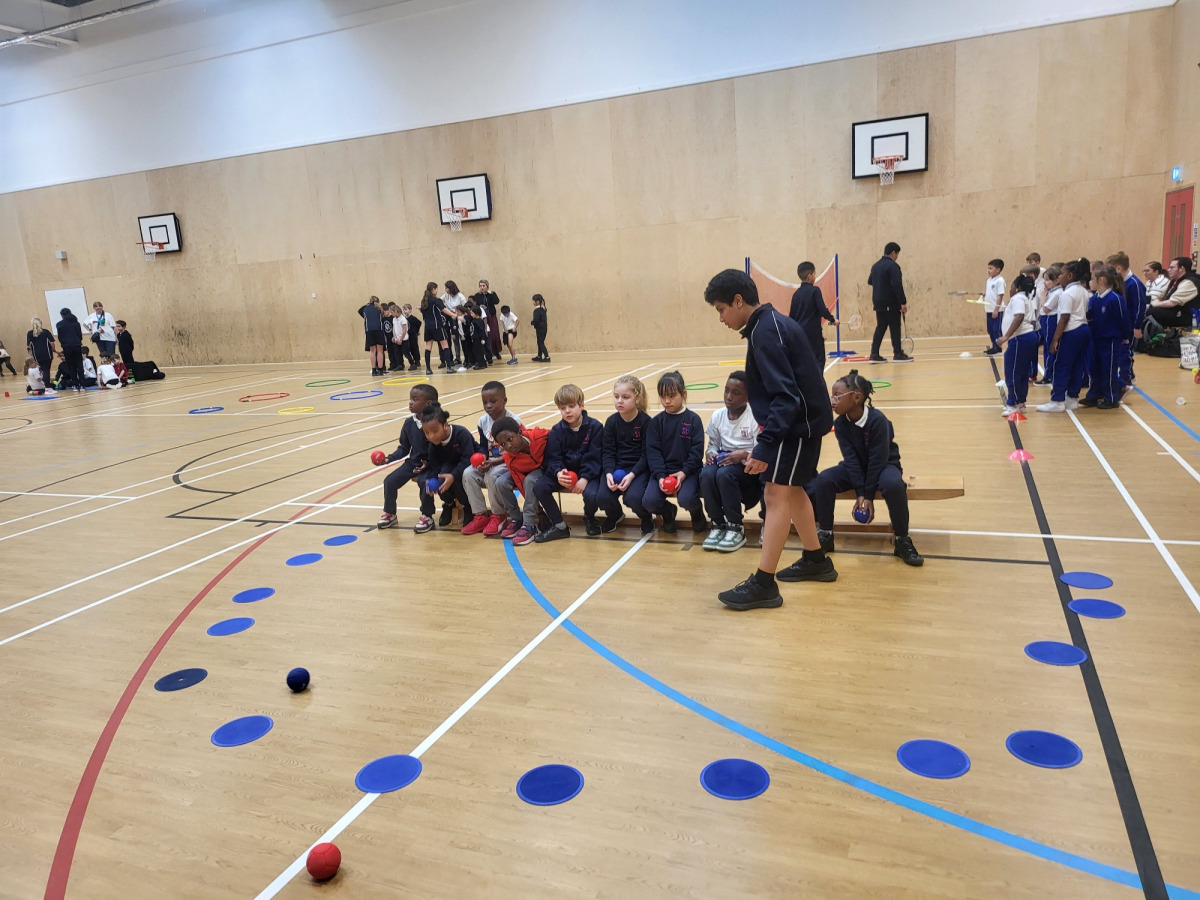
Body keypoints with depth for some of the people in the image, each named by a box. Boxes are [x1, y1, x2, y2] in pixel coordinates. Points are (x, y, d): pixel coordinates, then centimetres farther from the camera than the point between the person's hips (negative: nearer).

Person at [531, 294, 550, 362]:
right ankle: (539, 356, 26)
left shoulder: (537, 310, -18)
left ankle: (547, 357, -9)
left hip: (540, 329, -9)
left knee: (541, 343, -4)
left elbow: (536, 320, -23)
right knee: (540, 342, 17)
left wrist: (531, 322, -3)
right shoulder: (543, 309, 9)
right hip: (544, 328, 9)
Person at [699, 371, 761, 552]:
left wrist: (745, 454, -30)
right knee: (706, 473, -29)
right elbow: (713, 443, 11)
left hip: (749, 466, -4)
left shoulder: (756, 416, -12)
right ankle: (718, 524, -12)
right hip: (724, 460, 5)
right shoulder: (717, 416, 3)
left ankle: (736, 528, -18)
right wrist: (711, 453, -12)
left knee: (724, 474, -35)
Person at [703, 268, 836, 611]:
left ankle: (763, 585, -5)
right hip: (803, 420, 10)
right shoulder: (770, 323, 10)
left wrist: (764, 446, -31)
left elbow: (785, 396, -27)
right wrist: (768, 437, 17)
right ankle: (816, 561, 33)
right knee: (792, 491, 19)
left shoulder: (766, 332, -21)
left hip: (797, 425, -10)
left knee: (777, 496, -9)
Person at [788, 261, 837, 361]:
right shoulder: (814, 290, -8)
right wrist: (833, 320, 2)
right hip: (813, 334, -6)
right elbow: (823, 310, -14)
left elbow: (791, 316, 11)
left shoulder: (796, 294, 9)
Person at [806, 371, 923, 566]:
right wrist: (860, 493, -22)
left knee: (893, 484, -38)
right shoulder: (840, 424, -11)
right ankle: (825, 535, -7)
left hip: (884, 466, -4)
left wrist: (868, 496, -25)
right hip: (855, 469, 4)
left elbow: (877, 460, -24)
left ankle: (902, 540, -19)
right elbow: (851, 459, -14)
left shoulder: (878, 420, -25)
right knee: (823, 480, -22)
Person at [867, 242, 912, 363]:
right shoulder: (893, 266, -15)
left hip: (878, 302, 7)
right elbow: (897, 286, -21)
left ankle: (874, 354, 5)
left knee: (880, 327, 10)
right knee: (895, 328, 2)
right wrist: (903, 302, -20)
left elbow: (870, 281, 24)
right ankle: (898, 354, 7)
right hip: (891, 303, -7)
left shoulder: (875, 266, 12)